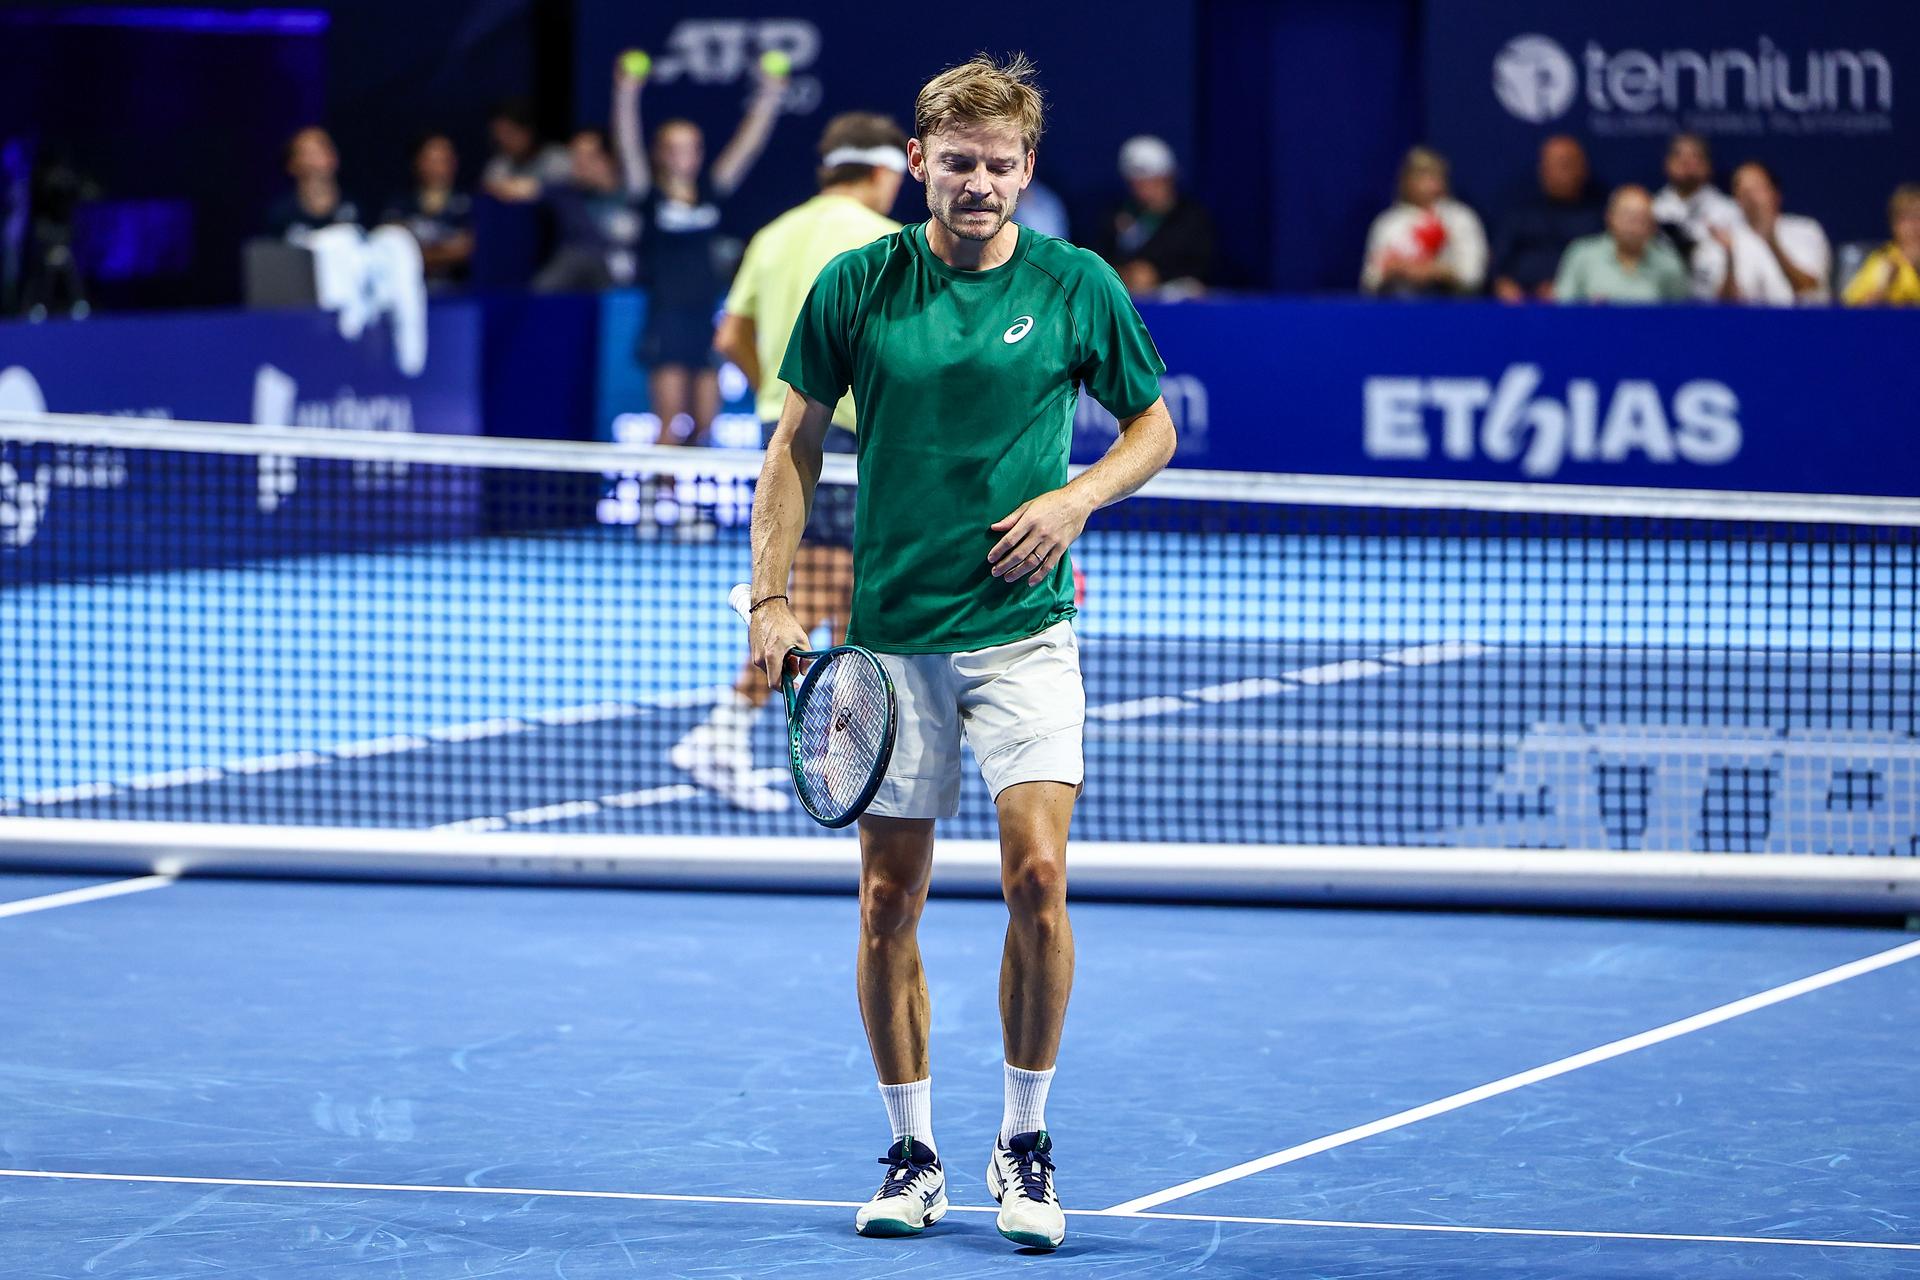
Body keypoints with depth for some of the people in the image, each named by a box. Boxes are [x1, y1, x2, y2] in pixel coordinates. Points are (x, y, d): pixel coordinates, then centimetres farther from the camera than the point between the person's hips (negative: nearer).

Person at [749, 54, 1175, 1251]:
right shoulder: (857, 285, 0)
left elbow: (1155, 426, 11)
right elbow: (797, 444, 7)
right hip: (890, 633, 1)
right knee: (890, 900, 3)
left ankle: (1025, 1143, 1)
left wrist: (1076, 498, -8)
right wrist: (773, 600, 0)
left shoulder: (1078, 286, -1)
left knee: (1036, 873, -14)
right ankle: (913, 1152, 17)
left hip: (1023, 626, -1)